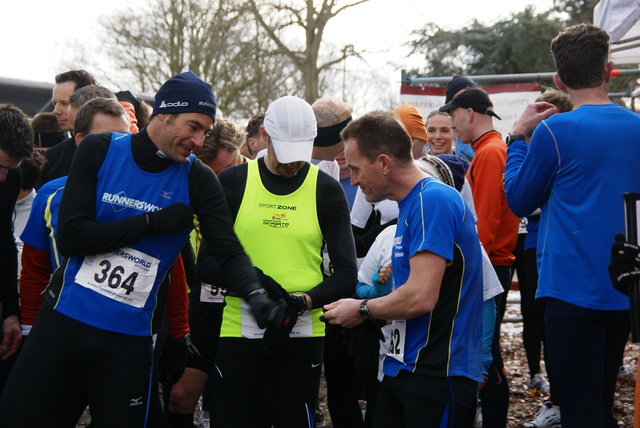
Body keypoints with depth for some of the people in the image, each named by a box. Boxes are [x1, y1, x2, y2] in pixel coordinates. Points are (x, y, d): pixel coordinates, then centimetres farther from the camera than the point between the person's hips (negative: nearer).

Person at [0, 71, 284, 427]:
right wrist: (153, 222, -14)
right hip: (64, 318, 0)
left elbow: (229, 250, -9)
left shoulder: (198, 180, -2)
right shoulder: (100, 151, -3)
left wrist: (255, 294, -28)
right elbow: (70, 237, -11)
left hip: (131, 338, 0)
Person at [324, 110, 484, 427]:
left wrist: (362, 309, -8)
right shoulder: (411, 204, 15)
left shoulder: (434, 201, -16)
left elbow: (420, 297, -23)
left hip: (437, 374, -9)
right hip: (403, 369, 9)